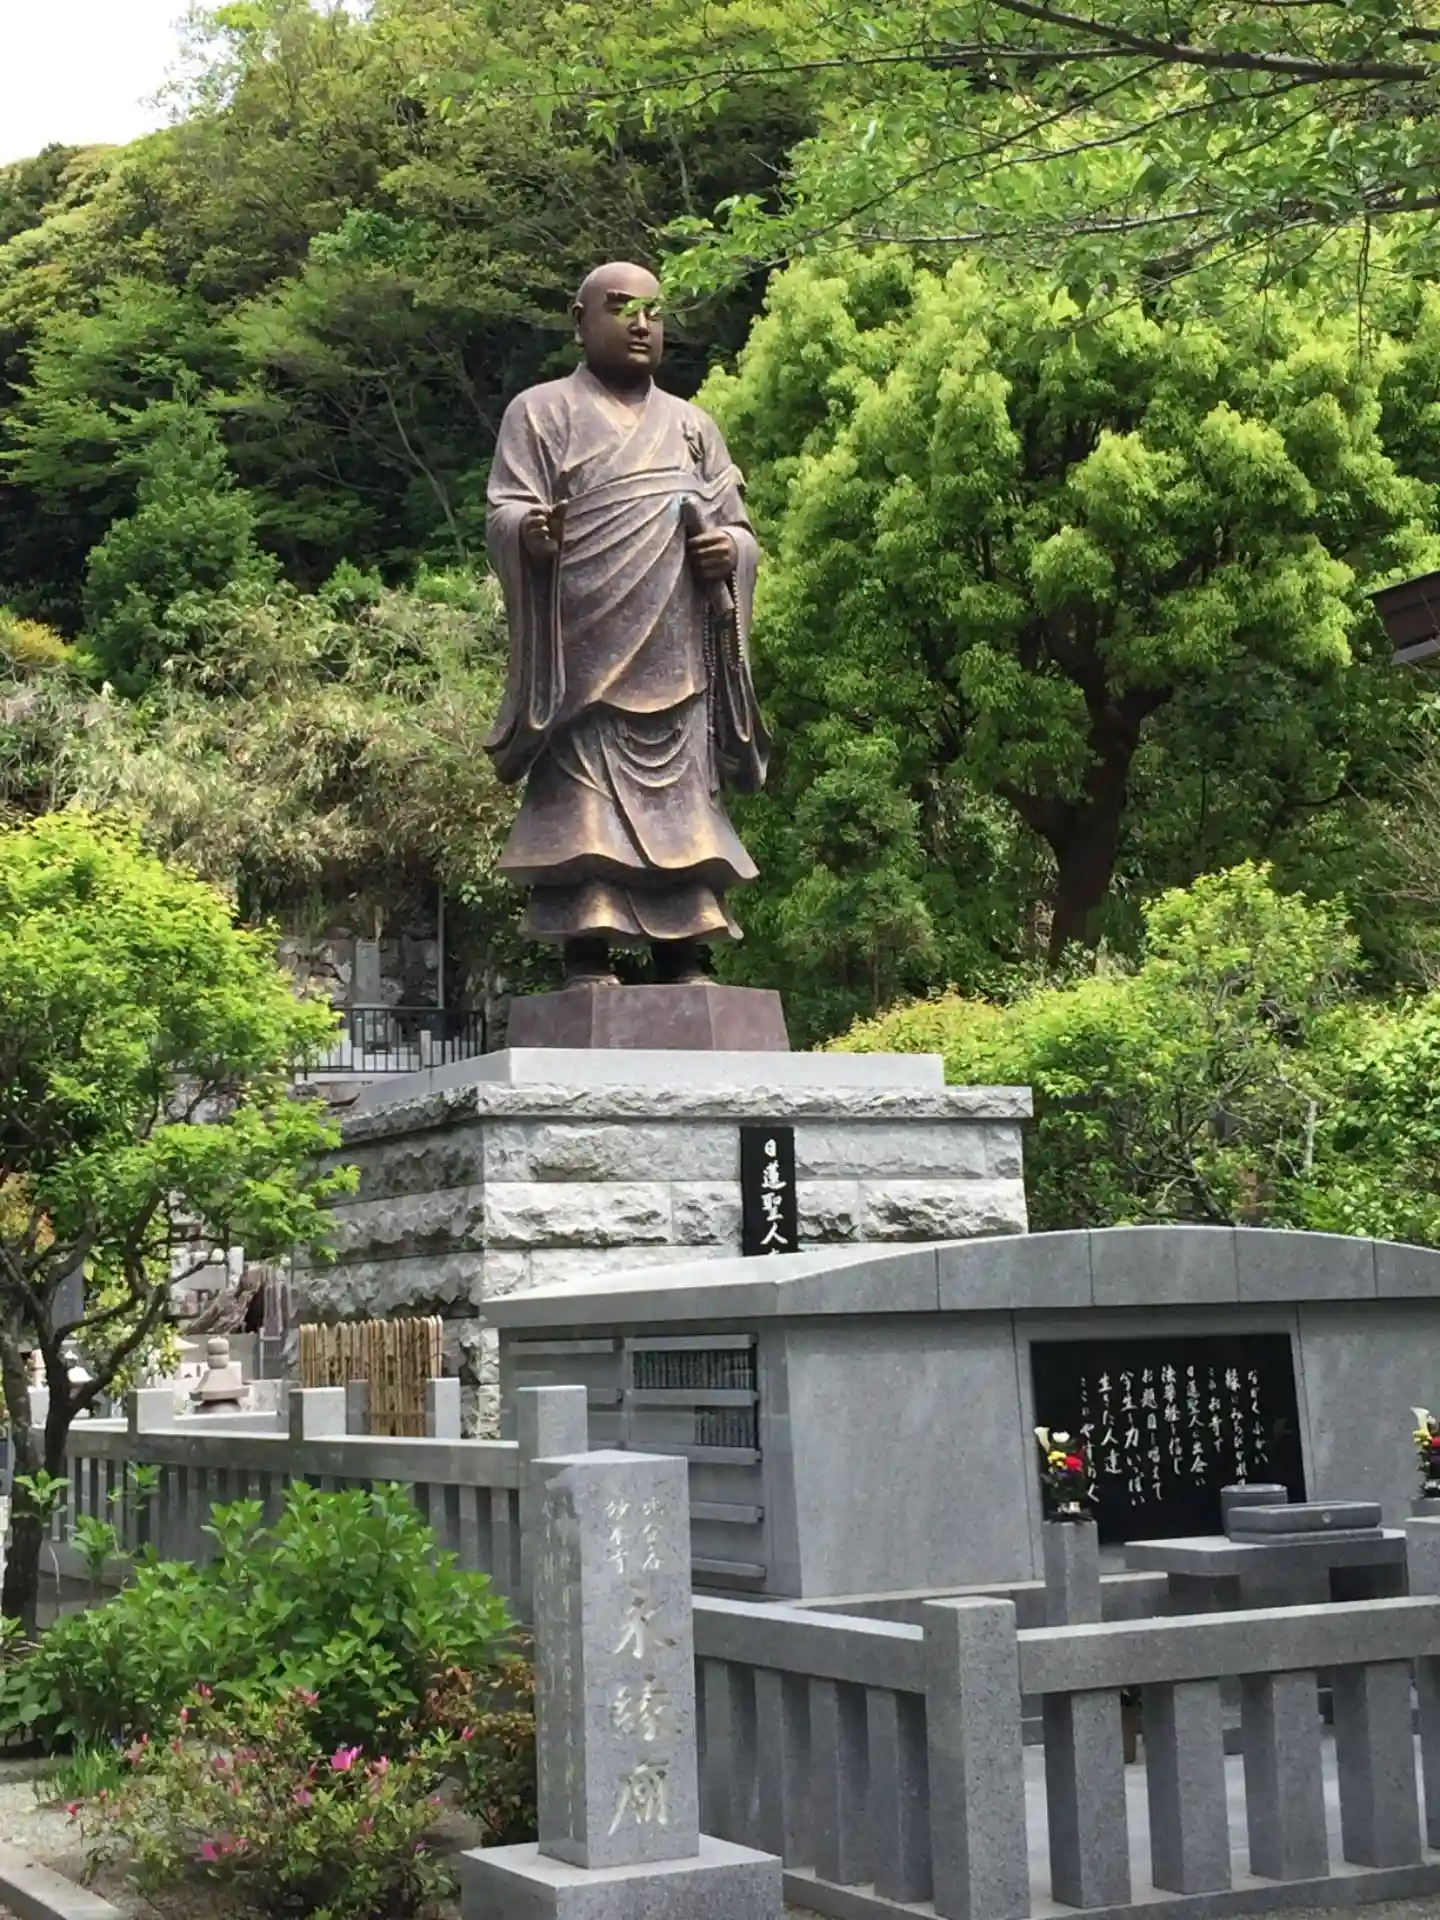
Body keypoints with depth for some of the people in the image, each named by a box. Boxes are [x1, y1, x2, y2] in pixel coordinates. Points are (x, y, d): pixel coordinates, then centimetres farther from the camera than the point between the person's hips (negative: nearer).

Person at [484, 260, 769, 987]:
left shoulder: (692, 425, 24)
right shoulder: (541, 413, 12)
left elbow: (740, 528, 21)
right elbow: (505, 511, -1)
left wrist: (729, 550, -4)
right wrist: (530, 532, -26)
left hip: (676, 653, 4)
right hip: (582, 647, -4)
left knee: (682, 801, -2)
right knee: (584, 798, -11)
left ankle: (685, 959, -2)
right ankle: (586, 956, -12)